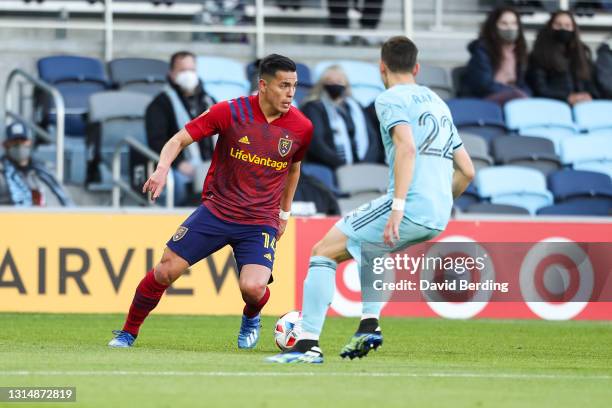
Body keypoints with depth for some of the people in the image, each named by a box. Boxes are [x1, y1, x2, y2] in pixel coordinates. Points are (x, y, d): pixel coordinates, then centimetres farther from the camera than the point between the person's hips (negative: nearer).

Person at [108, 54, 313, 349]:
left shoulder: (302, 128, -4)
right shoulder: (231, 112, -10)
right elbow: (179, 140, -4)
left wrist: (285, 212, 23)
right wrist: (162, 168, -23)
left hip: (261, 222, 0)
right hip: (216, 211, 0)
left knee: (253, 288, -22)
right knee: (166, 270, -6)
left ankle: (251, 319, 16)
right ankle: (128, 333, 16)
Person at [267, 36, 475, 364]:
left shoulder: (391, 99, -1)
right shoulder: (437, 103, 24)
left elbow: (407, 147, -20)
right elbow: (466, 170, 23)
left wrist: (398, 206, -25)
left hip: (410, 207, -8)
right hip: (439, 216, 8)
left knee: (324, 251, 1)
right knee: (368, 246, 35)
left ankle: (308, 343, -6)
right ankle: (369, 324, 21)